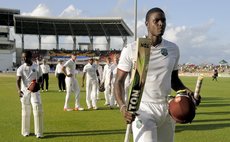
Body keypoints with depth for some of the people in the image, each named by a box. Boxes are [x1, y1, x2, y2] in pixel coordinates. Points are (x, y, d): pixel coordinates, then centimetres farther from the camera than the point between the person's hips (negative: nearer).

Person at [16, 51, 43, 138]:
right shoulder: (21, 68, -2)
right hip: (24, 91, 0)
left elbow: (40, 79, 6)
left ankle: (39, 132, -4)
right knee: (25, 111, 8)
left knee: (38, 110, -9)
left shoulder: (37, 67, 1)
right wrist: (19, 90, -33)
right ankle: (25, 131, 22)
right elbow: (18, 80, -15)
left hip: (35, 91, 0)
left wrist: (37, 82, -19)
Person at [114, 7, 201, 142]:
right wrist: (122, 106, -22)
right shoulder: (131, 49, -9)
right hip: (143, 108, -5)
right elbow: (119, 81, -5)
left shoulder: (173, 49, 5)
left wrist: (186, 90, -5)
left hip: (167, 108, 5)